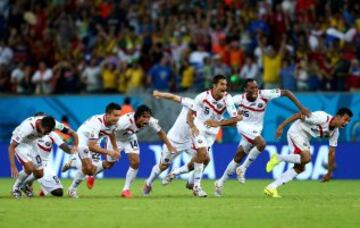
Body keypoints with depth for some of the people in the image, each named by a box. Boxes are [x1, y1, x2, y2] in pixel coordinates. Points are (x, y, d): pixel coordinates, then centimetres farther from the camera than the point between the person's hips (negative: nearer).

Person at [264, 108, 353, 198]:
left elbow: (332, 152, 7)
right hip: (296, 132, -9)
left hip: (305, 138, 9)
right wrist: (281, 126, -26)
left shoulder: (335, 132, -3)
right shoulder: (322, 118, -27)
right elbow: (298, 115, -24)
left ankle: (271, 187, 4)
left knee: (300, 168, 2)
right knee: (306, 158, -27)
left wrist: (329, 173, 10)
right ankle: (278, 158, -10)